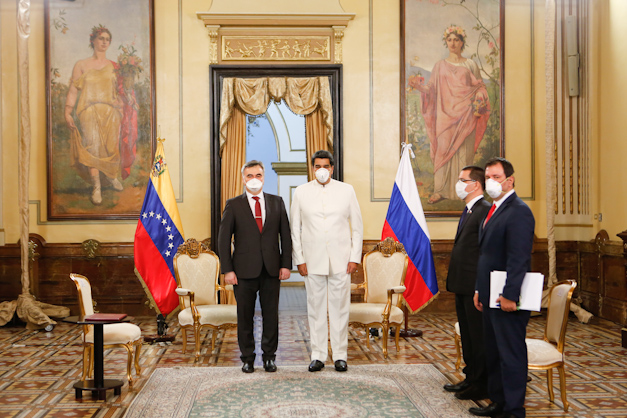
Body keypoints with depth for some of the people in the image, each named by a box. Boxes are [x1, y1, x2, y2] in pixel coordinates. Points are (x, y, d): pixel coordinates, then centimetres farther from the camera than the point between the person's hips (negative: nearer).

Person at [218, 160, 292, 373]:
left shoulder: (277, 202, 9)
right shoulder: (233, 205, 3)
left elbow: (285, 235, 9)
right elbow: (223, 239, 1)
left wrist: (286, 264, 1)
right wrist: (227, 270, -6)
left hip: (271, 269, 2)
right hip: (244, 270, -1)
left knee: (271, 314, 5)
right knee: (245, 316, 5)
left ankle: (269, 356, 18)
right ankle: (247, 358, 17)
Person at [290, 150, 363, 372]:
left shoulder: (346, 190, 5)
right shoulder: (301, 192, 5)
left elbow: (357, 227, 6)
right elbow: (295, 229, 6)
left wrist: (355, 257, -1)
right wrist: (299, 259, 0)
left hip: (341, 260, 0)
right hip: (313, 260, 0)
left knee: (340, 308, 3)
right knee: (315, 308, 4)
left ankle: (340, 355, 13)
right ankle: (318, 355, 13)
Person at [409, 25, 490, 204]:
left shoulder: (470, 65, 11)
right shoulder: (440, 65, 13)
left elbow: (479, 87, 11)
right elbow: (432, 88, 7)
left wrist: (479, 100, -8)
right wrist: (419, 86, -12)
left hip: (465, 114, 0)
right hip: (445, 114, 1)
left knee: (464, 152, -3)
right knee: (443, 150, -5)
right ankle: (440, 190, -2)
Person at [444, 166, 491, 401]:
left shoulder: (485, 210, -15)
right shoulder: (468, 211, 17)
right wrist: (454, 281, 17)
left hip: (474, 286, -10)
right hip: (462, 285, 10)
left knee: (479, 336, 0)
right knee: (467, 335, 18)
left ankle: (482, 385, 10)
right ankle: (471, 378, 29)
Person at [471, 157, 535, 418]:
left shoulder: (518, 212, -14)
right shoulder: (493, 211, 16)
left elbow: (518, 259, -21)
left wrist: (509, 296, -23)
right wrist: (479, 290, 17)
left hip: (507, 299, -10)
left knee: (511, 354, -1)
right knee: (493, 352, 17)